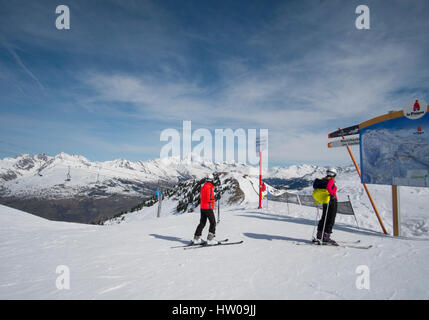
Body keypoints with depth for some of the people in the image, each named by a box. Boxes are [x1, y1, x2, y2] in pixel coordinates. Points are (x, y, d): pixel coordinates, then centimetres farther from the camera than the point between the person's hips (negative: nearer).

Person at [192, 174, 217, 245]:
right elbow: (209, 199, -23)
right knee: (213, 223, 1)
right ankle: (210, 239, -3)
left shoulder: (203, 187, 10)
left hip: (202, 207, 8)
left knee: (202, 223, 13)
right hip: (208, 208, -8)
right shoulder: (210, 188, -16)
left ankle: (196, 239, 14)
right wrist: (214, 199, -4)